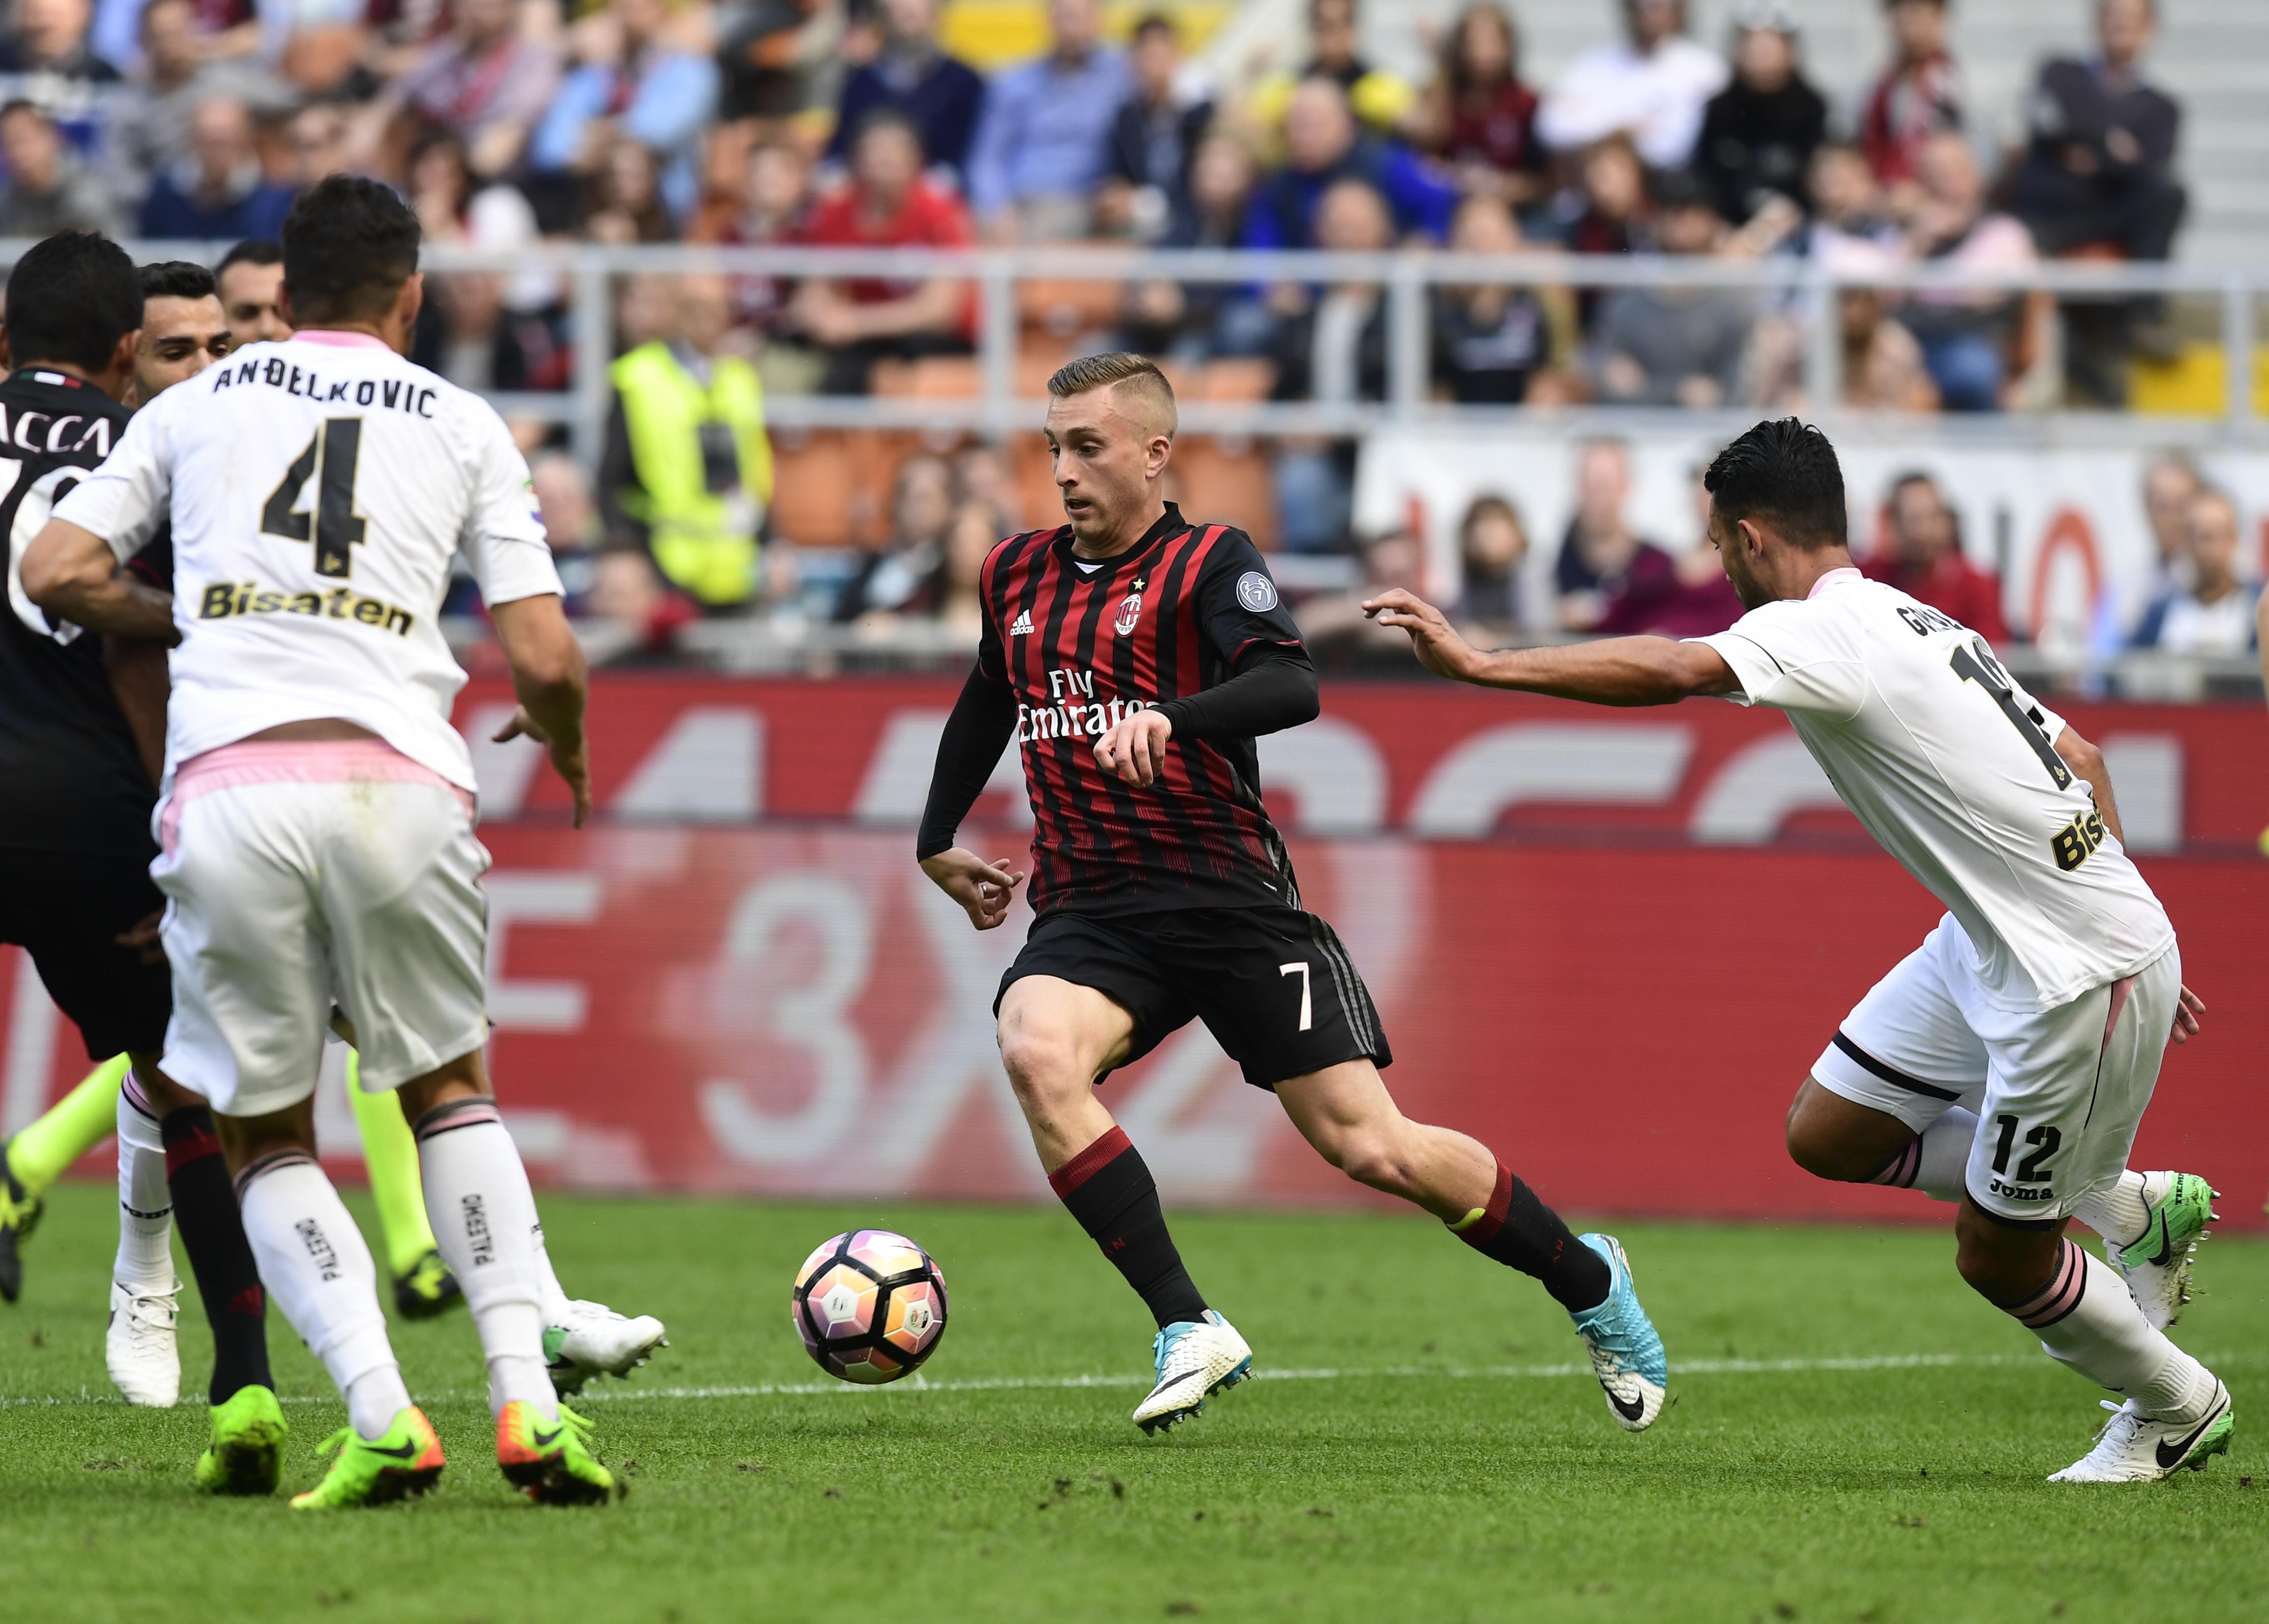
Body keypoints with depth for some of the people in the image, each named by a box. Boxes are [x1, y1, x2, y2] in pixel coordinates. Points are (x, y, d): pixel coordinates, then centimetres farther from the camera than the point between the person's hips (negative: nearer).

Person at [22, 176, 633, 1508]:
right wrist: (563, 743, 31)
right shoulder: (463, 428, 15)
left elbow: (58, 573, 12)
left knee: (266, 1138, 12)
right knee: (450, 1092, 20)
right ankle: (527, 1401, 5)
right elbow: (545, 658, 9)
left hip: (224, 786, 0)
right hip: (396, 778, 0)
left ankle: (381, 1415, -7)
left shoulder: (198, 405, 18)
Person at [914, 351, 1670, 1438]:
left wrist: (1170, 718, -39)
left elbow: (1289, 686, -23)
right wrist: (938, 841, 33)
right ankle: (1188, 1331, -26)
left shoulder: (1208, 563, -4)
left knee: (1370, 1149, -7)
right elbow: (986, 706, 35)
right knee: (1036, 1056, -30)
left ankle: (1587, 1281, 20)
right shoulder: (1016, 575, 14)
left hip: (1230, 898, -4)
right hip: (1089, 914, 4)